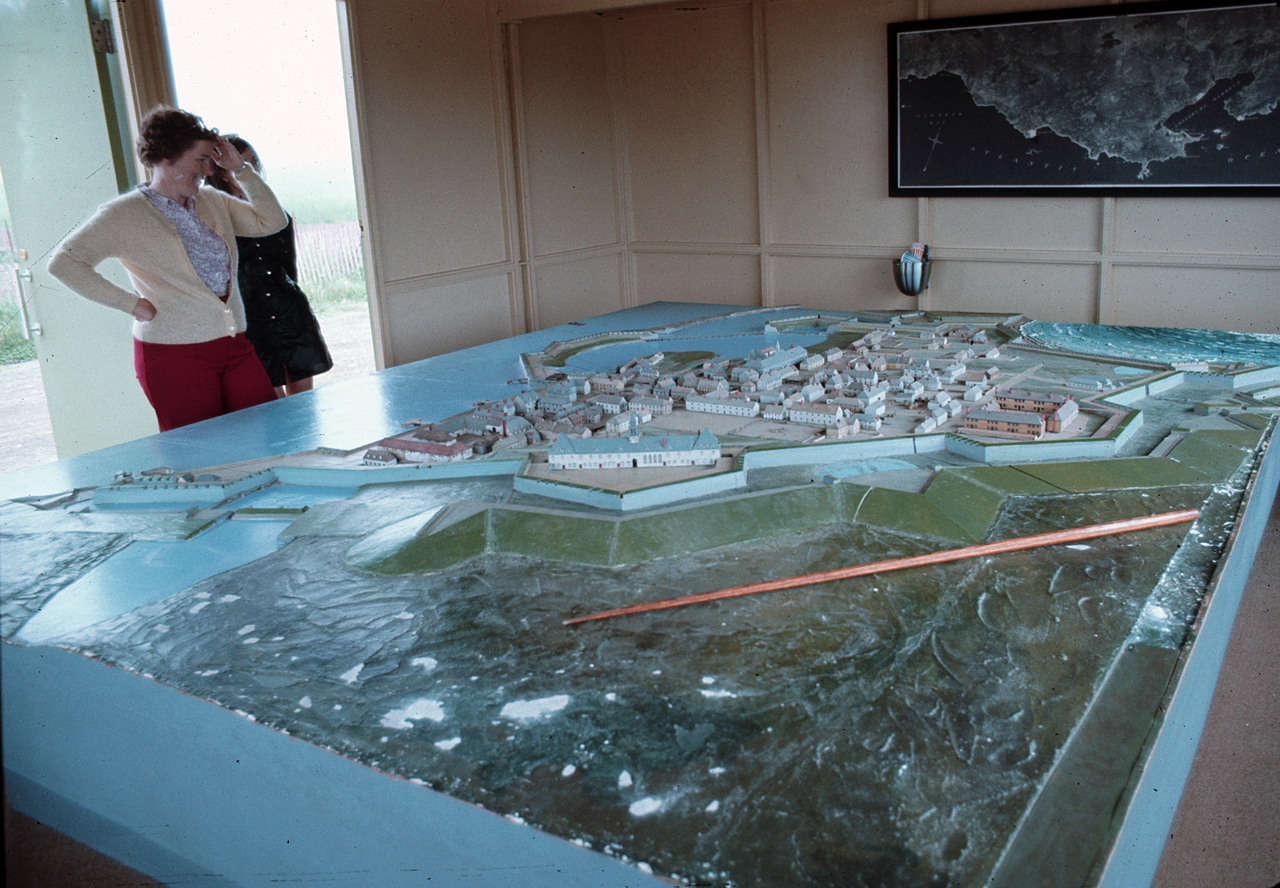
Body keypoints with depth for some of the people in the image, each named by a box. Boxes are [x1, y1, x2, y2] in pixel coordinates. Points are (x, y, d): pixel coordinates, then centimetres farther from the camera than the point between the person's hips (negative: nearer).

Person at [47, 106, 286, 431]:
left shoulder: (213, 201, 12)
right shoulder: (124, 215, -4)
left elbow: (272, 221, 12)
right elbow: (63, 262, -8)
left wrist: (240, 169, 5)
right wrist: (133, 304, -11)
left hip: (235, 345, 5)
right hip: (174, 355, -5)